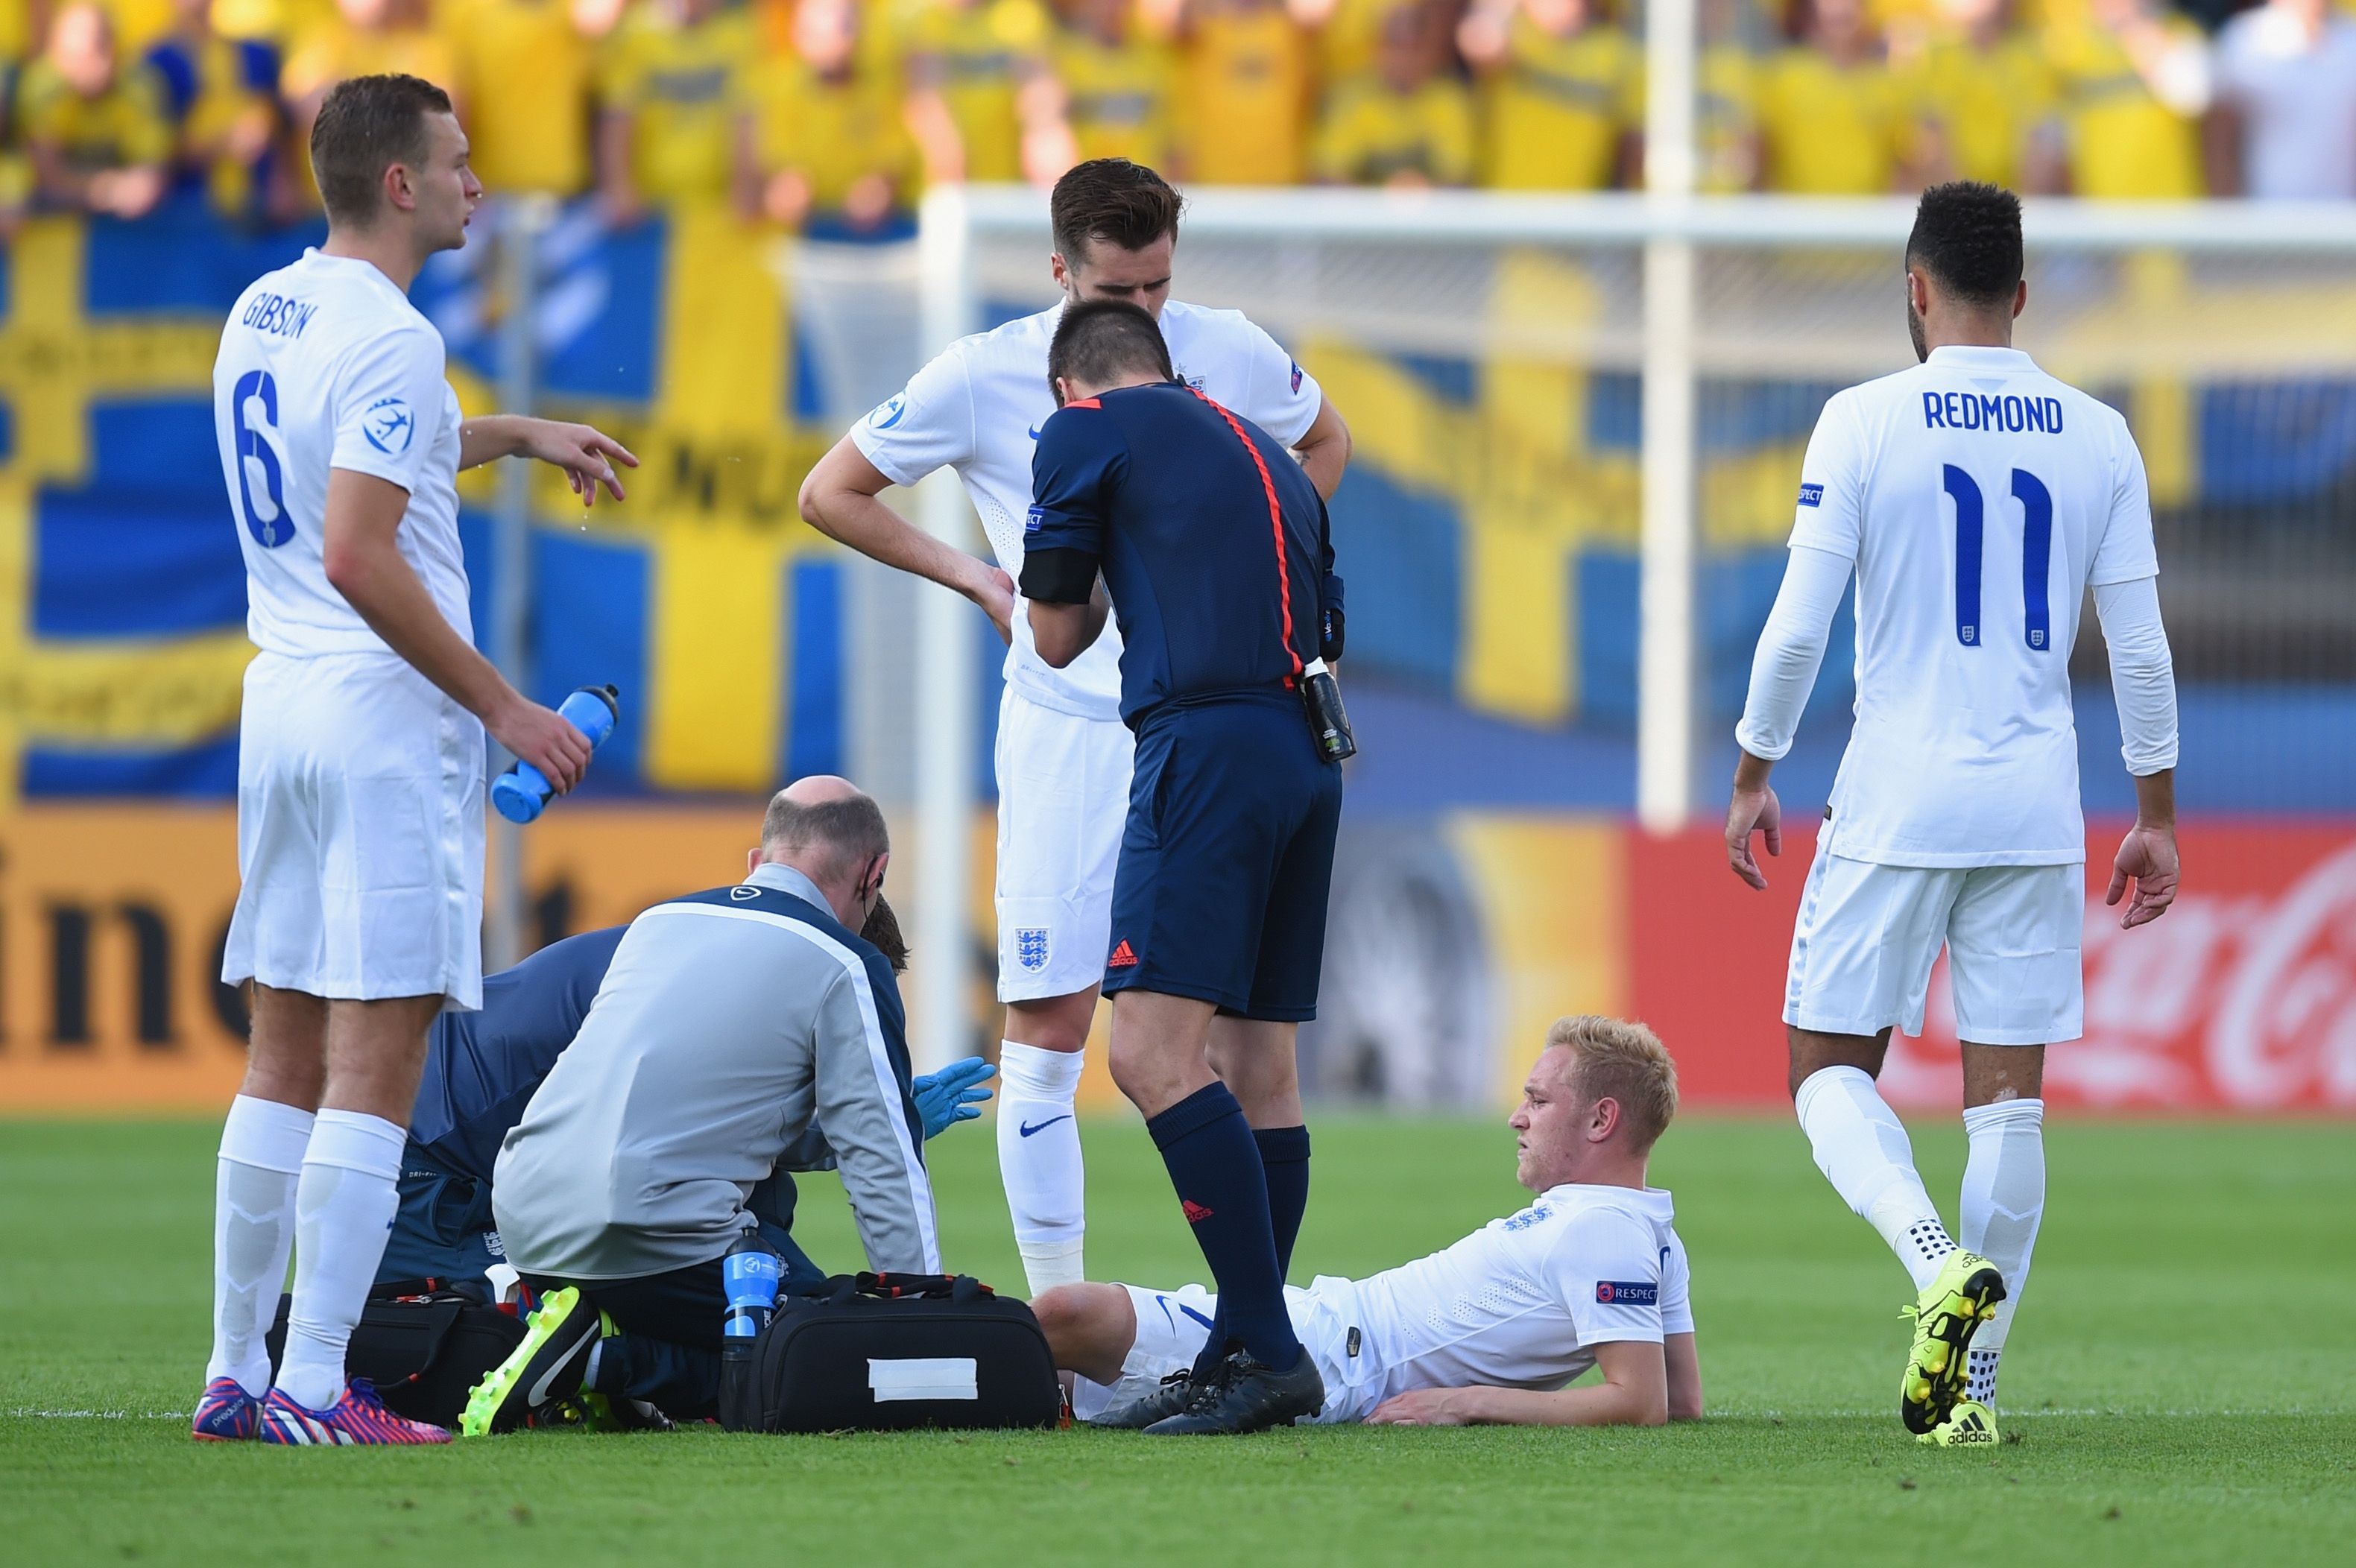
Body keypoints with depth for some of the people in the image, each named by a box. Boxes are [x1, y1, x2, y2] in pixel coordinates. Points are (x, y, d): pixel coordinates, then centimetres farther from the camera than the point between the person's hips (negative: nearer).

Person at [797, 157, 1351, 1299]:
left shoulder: (1228, 354, 1)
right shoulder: (984, 379, -5)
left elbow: (1325, 444, 22)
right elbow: (830, 493, 6)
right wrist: (975, 576, 0)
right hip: (1067, 726, -1)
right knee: (1048, 1020, -5)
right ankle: (1055, 1304, 2)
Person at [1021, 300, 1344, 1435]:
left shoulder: (1085, 431, 6)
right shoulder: (1262, 452, 26)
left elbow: (1055, 637, 11)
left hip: (1208, 737, -8)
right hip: (1310, 756, 8)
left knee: (1153, 1051, -13)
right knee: (1264, 1063, 10)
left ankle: (1263, 1349, -22)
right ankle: (1249, 1357, 9)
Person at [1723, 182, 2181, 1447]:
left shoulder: (1864, 423, -5)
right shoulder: (2098, 439, 3)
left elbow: (1796, 628, -8)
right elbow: (2140, 649, 4)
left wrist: (1752, 777, 5)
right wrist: (2158, 818, 13)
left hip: (1894, 806, -3)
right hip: (2037, 810, 3)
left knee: (1829, 1069, 7)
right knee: (2008, 1094, 7)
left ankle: (1938, 1260, -20)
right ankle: (1971, 1382, 5)